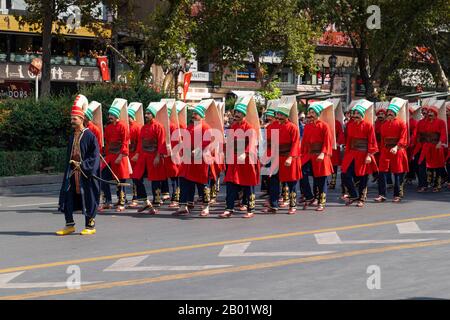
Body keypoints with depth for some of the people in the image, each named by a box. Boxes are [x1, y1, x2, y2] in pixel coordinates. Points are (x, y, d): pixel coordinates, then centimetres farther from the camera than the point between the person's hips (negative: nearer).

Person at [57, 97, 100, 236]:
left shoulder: (89, 135, -8)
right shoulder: (72, 137, 12)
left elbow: (95, 155, -11)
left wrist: (83, 165, -17)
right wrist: (72, 164, 7)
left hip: (86, 172, -6)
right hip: (72, 171, 6)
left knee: (88, 197, 0)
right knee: (67, 195, 2)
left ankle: (90, 226, 12)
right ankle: (69, 225, 11)